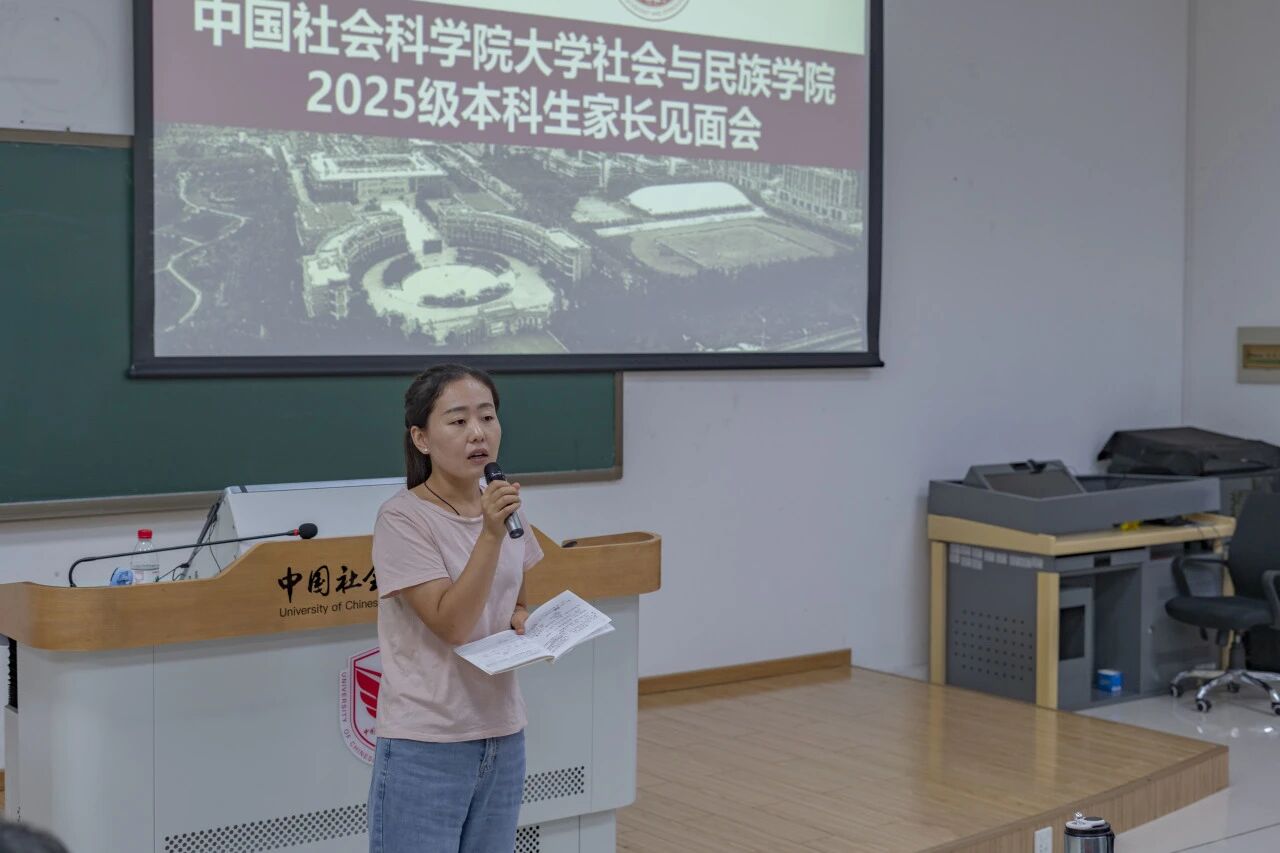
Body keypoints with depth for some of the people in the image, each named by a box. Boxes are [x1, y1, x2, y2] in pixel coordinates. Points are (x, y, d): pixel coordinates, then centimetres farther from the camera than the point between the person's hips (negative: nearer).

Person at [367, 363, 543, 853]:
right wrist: (491, 534, -27)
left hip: (503, 738, 6)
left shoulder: (503, 506, 6)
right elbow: (452, 623, -20)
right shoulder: (402, 518, -14)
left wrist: (526, 625, -1)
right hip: (424, 748, -6)